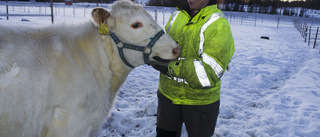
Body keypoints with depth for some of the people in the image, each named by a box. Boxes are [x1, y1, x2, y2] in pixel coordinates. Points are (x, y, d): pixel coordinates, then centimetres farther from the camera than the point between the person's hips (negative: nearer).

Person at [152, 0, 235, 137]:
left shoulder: (219, 25, -17)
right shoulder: (177, 15, 2)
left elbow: (210, 73, -25)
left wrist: (170, 66, -26)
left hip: (200, 100, -4)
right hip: (168, 94, 5)